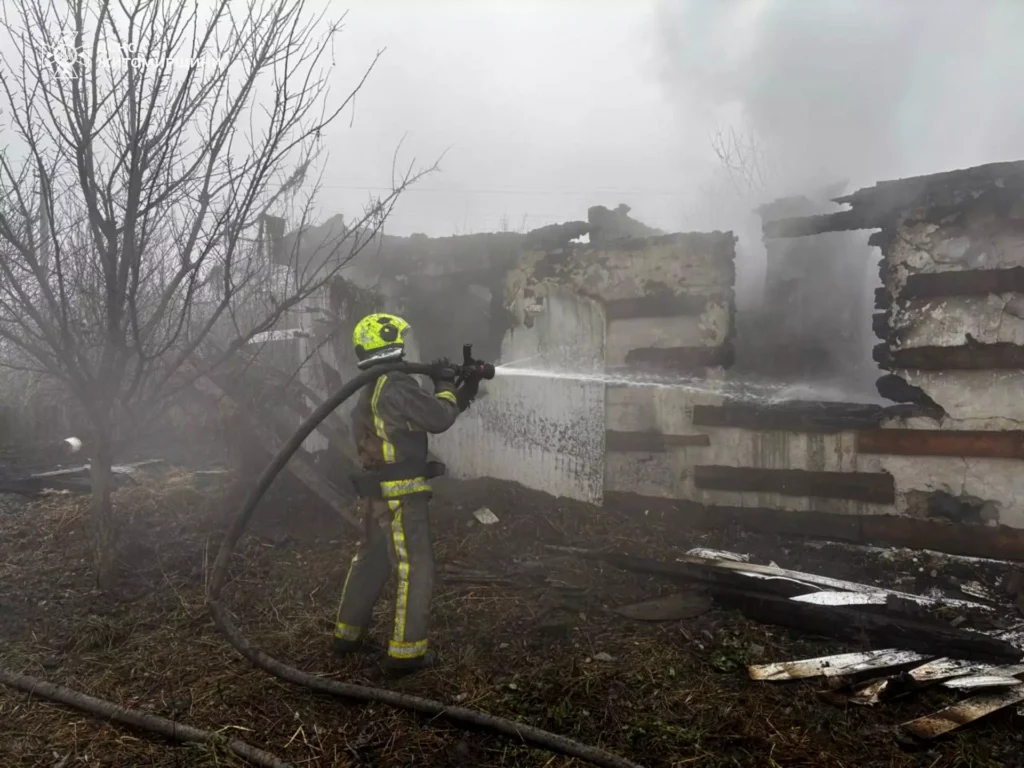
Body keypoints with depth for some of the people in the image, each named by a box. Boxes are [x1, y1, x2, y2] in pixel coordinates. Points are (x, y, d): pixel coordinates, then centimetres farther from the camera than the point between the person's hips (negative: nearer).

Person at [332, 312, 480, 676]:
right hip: (400, 494, -10)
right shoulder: (395, 386, -19)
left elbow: (427, 415, 17)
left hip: (378, 492, 10)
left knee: (371, 560, 20)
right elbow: (439, 419, -20)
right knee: (416, 567, -2)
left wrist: (466, 390, 13)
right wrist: (445, 384, -3)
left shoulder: (371, 390, 15)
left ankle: (347, 634, 31)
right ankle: (406, 652, 3)